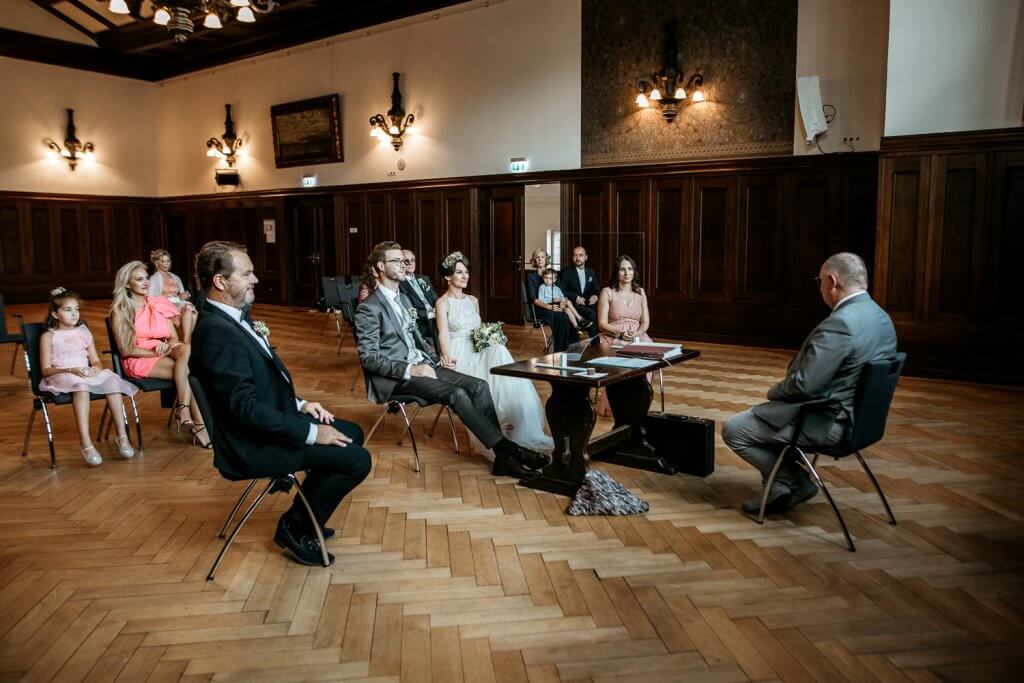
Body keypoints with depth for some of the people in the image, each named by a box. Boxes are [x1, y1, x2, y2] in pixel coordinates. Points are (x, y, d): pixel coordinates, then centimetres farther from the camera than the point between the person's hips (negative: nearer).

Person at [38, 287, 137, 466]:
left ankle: (122, 436, -29)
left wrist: (96, 368, -9)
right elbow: (45, 370, -2)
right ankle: (86, 443, -47)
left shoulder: (84, 333, 19)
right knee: (80, 384, -39)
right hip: (59, 377, -4)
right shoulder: (48, 336, 5)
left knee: (112, 379, -28)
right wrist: (71, 370, -19)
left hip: (87, 374, 4)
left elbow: (96, 361, 17)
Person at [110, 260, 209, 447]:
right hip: (138, 361, -4)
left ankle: (183, 411, -37)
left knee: (186, 349, -32)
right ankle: (199, 426, -31)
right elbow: (125, 350, -6)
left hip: (163, 353, 4)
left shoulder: (158, 304, 16)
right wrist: (156, 352, -16)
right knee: (187, 370, -30)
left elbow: (174, 337, 12)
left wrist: (167, 346, -12)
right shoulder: (120, 310, 2)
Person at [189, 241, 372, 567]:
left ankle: (300, 517, 24)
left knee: (352, 433, 16)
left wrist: (299, 404, 4)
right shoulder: (217, 332, -25)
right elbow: (245, 406, -28)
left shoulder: (235, 318, 7)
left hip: (268, 424, 10)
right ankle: (297, 530, 6)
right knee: (356, 459, -15)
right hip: (254, 446, -10)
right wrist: (310, 433, -23)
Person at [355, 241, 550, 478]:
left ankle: (502, 457, -19)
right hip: (395, 377, -8)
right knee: (457, 394, -28)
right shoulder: (368, 308, -9)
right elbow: (368, 357, -14)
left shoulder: (403, 300, 19)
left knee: (478, 385, -14)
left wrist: (435, 360, 7)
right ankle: (508, 449, -21)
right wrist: (409, 369, -21)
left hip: (420, 365, 8)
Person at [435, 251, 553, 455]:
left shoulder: (473, 300, 20)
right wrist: (446, 355, -33)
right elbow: (443, 333, -14)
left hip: (478, 352, 6)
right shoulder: (443, 302, -1)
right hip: (459, 355, -5)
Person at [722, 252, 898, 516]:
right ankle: (779, 488, 23)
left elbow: (804, 384, -27)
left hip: (828, 423, -10)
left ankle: (795, 483, 10)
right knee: (761, 414, 25)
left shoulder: (840, 324, -27)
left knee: (732, 430, -2)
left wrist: (774, 392, -5)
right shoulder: (881, 318, 5)